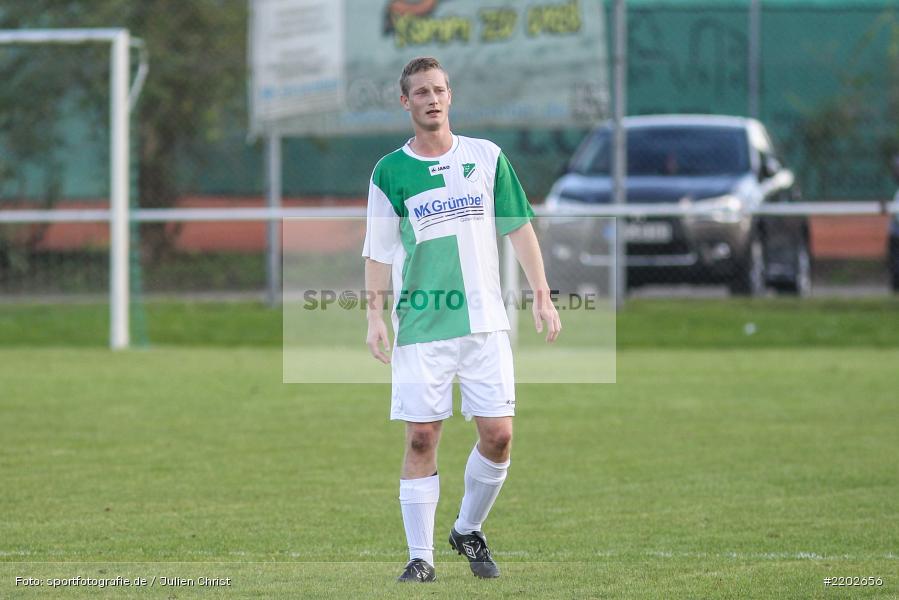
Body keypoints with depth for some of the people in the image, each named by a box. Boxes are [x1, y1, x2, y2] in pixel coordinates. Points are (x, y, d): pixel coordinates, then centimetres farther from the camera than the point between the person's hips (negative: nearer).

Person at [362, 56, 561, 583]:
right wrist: (375, 315, -5)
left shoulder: (487, 157, 7)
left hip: (485, 320, 2)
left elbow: (520, 228, 11)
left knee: (498, 435, -3)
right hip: (420, 325, -1)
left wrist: (542, 296, 6)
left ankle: (469, 531, 20)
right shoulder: (390, 172, 3)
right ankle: (421, 556, 3)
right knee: (422, 438, -5)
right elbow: (379, 250, 5)